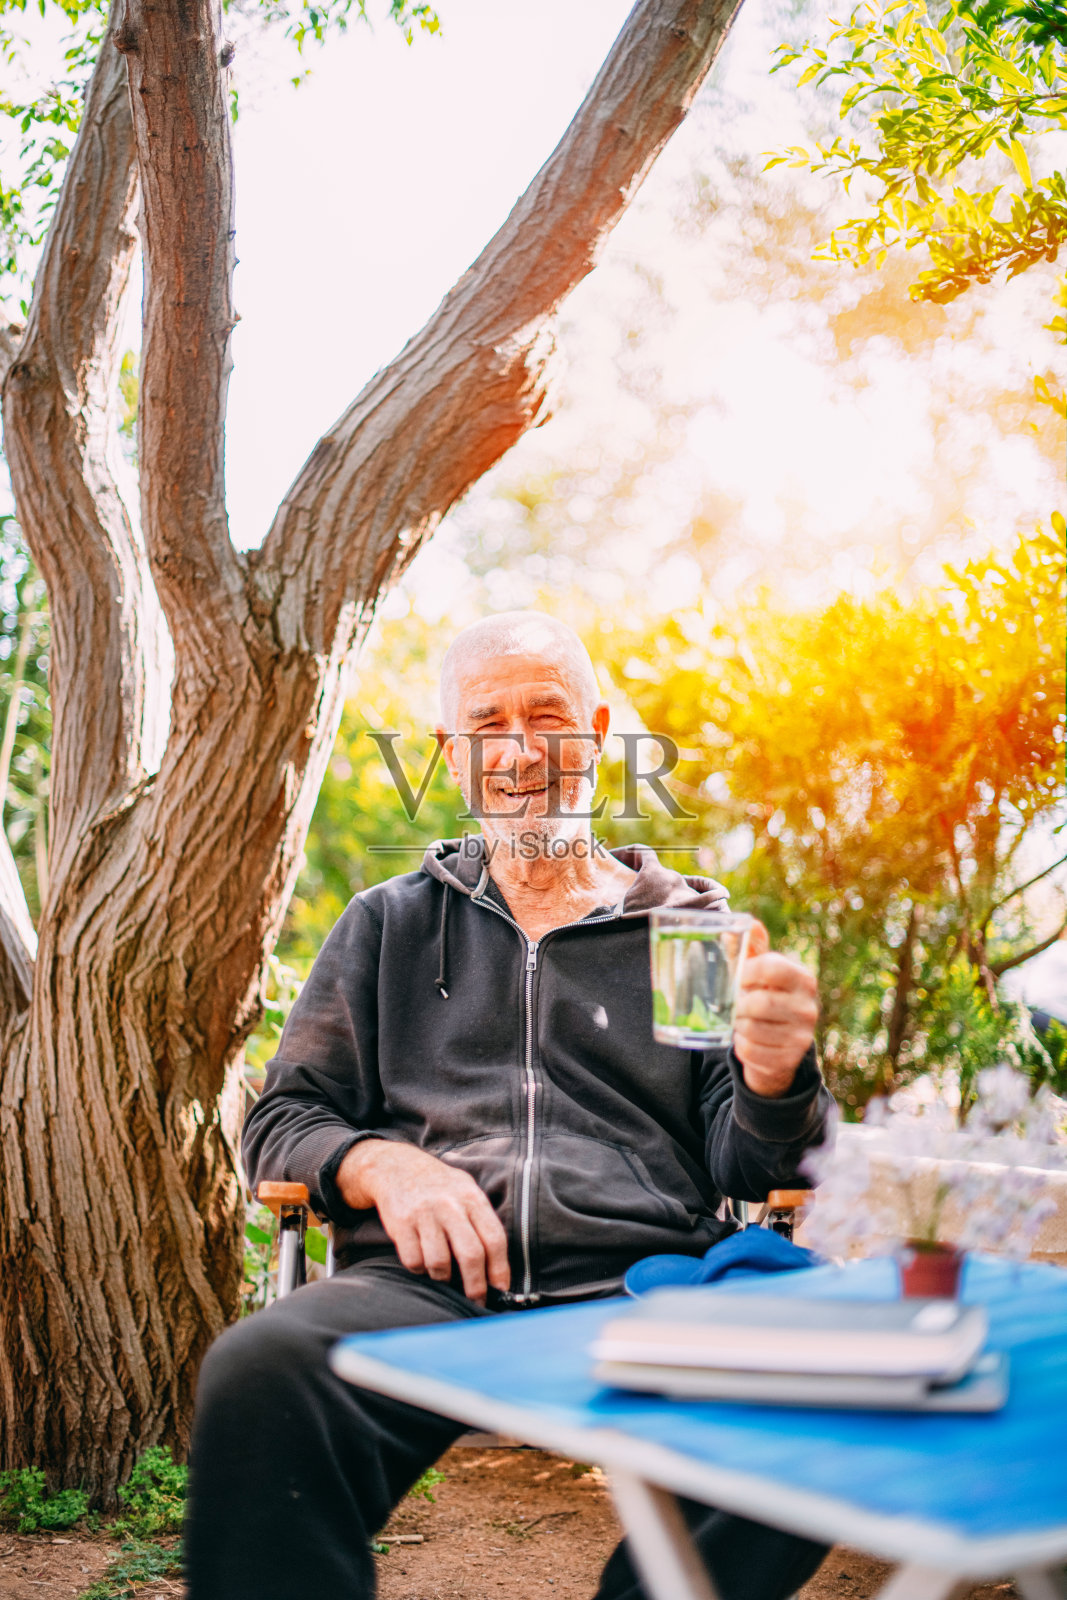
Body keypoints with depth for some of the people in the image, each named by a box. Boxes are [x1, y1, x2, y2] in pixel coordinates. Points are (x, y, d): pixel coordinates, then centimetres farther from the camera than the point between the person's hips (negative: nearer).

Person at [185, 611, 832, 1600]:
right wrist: (382, 1164, -3)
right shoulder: (391, 922, 22)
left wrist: (773, 1078, -12)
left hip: (642, 1291, 1)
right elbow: (280, 1124, 20)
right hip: (423, 1286, 0)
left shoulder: (690, 924, 18)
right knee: (256, 1372, -33)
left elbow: (743, 1165, 13)